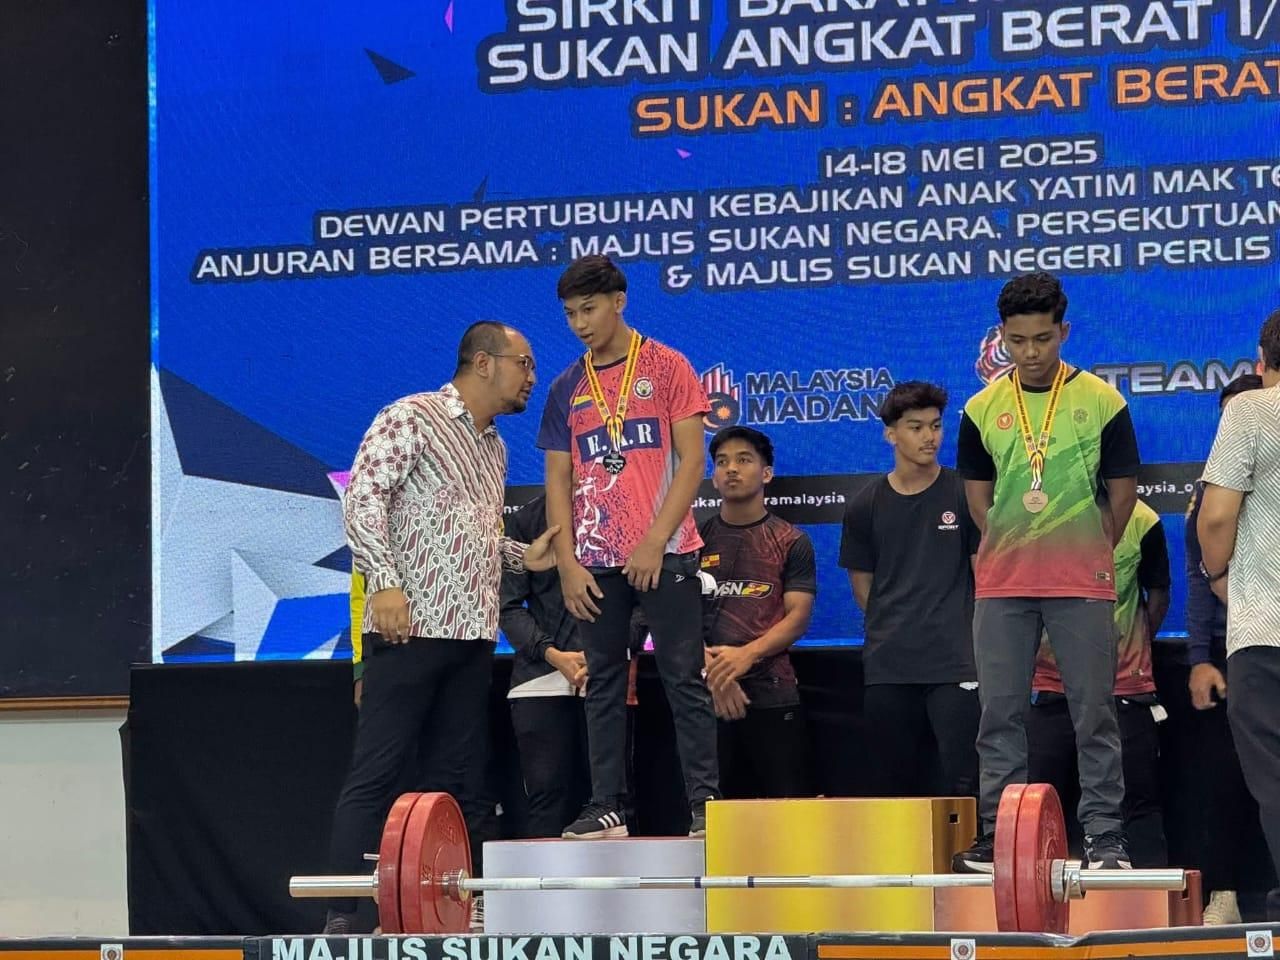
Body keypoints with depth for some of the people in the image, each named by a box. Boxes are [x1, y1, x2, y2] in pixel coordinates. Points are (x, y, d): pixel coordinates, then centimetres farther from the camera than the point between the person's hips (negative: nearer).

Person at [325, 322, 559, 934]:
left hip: (473, 633, 8)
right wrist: (384, 580, -23)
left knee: (456, 780, 7)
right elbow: (363, 497, -13)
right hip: (411, 629, -8)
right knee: (376, 773, -8)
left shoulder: (493, 447, 21)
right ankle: (341, 917, -9)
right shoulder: (411, 419, -4)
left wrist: (522, 556, 11)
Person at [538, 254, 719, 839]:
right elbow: (558, 481, 10)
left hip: (663, 555, -4)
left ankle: (705, 805, -3)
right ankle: (605, 809, 7)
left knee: (684, 679, -4)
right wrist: (567, 563, -1)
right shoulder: (567, 389, 11)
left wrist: (655, 542, -13)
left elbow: (692, 460, -5)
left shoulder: (665, 368, 0)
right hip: (595, 563, 4)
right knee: (603, 685, 5)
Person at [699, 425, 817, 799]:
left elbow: (798, 616, -2)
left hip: (773, 693, -1)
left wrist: (746, 655, -18)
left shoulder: (791, 542, 8)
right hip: (707, 695, 1)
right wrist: (714, 673, -13)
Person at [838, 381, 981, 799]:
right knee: (891, 783, 6)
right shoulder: (865, 506, 7)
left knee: (962, 780, -9)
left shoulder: (965, 495, 1)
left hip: (955, 665, -3)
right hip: (887, 668, 3)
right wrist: (895, 632, 12)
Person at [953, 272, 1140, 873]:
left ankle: (1104, 838, 0)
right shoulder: (982, 410, 6)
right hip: (1001, 587, 2)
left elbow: (1122, 493, 7)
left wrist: (1087, 555, 9)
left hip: (1082, 587, -2)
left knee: (1094, 712, -2)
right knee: (999, 715, 3)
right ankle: (997, 836, 7)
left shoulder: (1102, 403, 0)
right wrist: (1015, 553, 8)